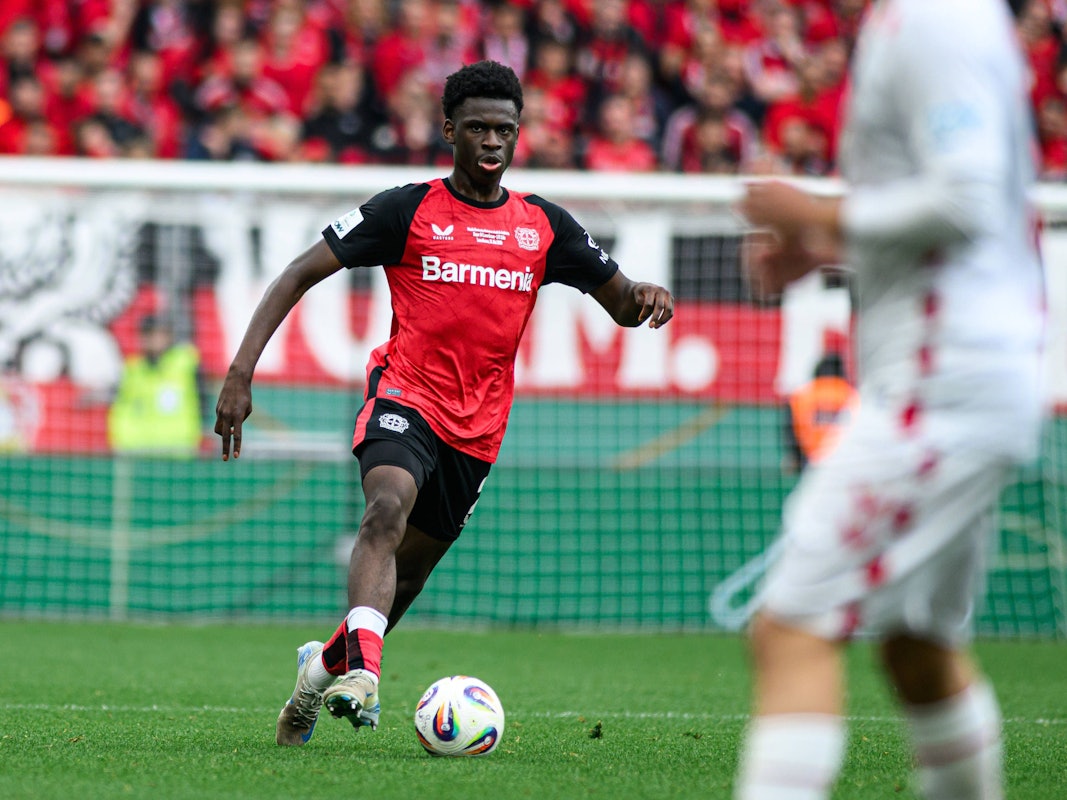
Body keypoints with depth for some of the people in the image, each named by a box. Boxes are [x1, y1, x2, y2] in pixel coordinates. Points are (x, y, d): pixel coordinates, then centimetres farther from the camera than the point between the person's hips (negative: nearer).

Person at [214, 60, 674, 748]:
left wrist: (647, 299, -11)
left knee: (409, 573, 12)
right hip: (406, 398, -4)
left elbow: (620, 303, 16)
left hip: (478, 428, 4)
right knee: (388, 509, -33)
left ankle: (324, 664, 38)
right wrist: (242, 371, -14)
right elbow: (300, 274, -3)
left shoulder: (544, 226, 9)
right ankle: (362, 671, -46)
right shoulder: (408, 210, -2)